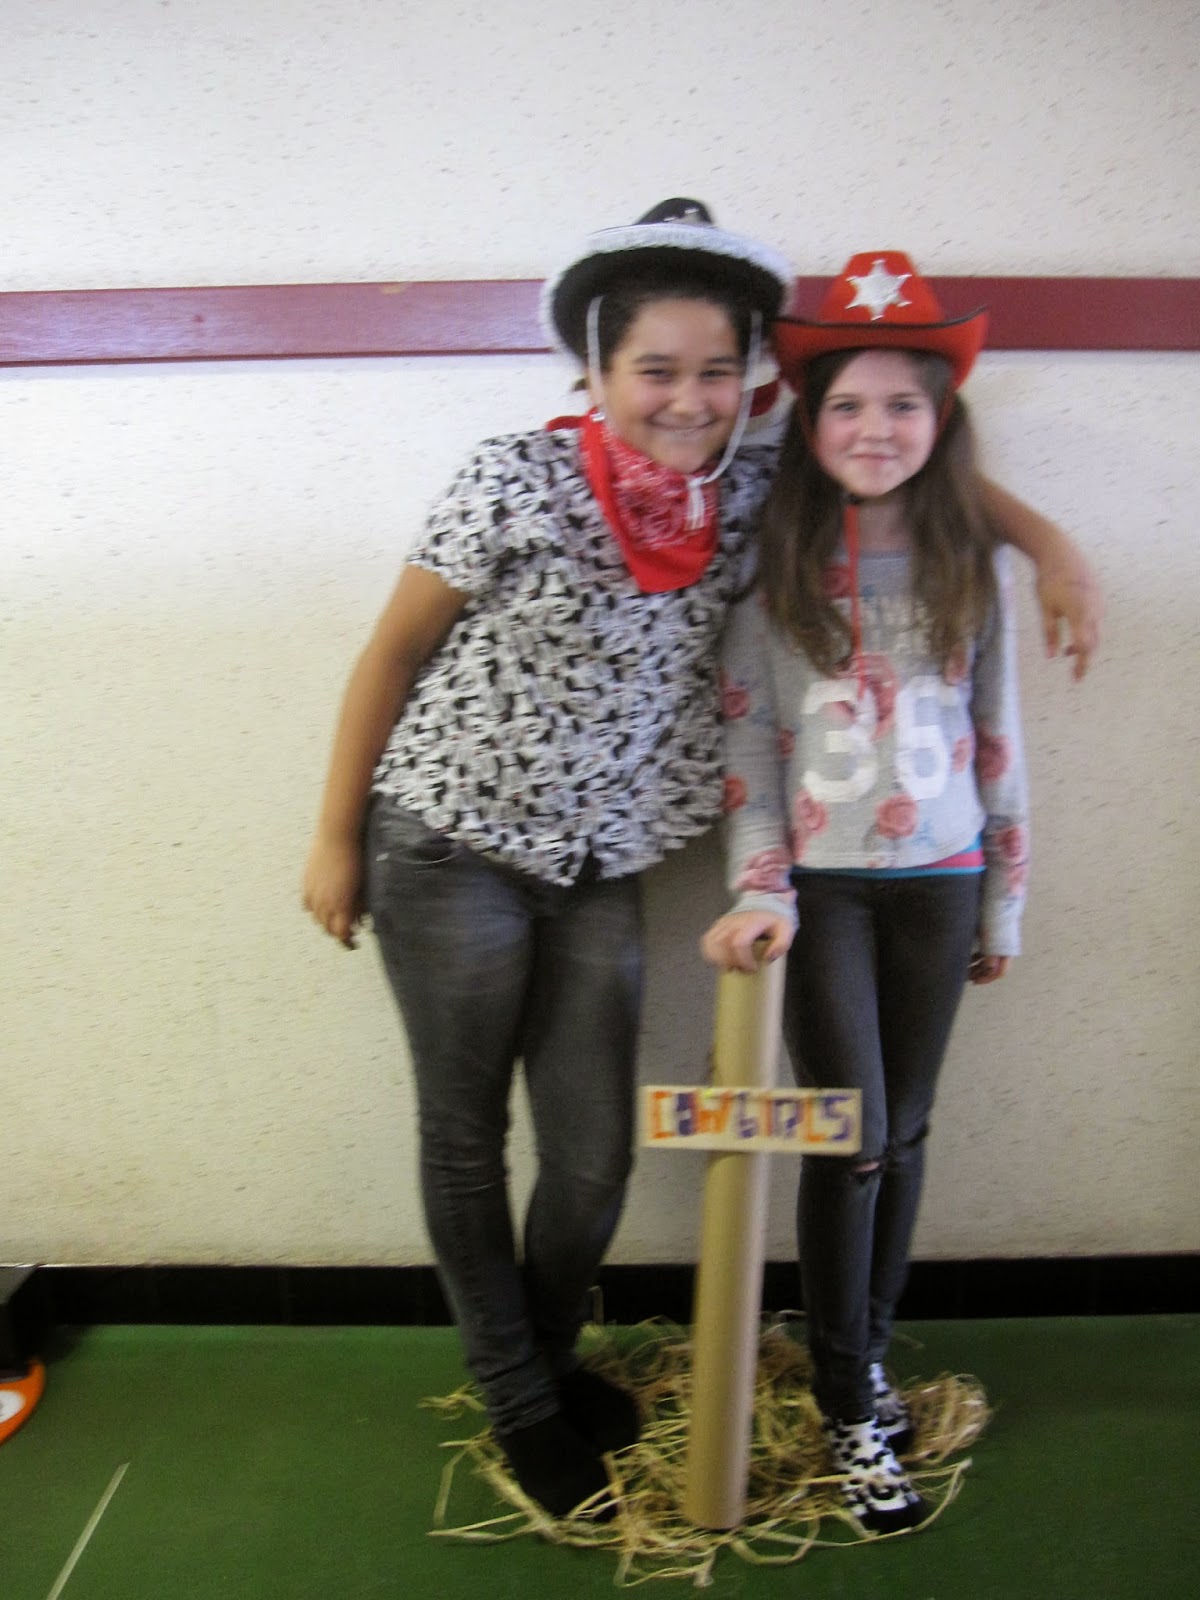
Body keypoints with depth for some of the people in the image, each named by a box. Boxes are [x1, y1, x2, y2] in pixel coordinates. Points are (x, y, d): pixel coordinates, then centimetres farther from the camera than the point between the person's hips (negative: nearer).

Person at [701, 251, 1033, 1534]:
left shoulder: (972, 565, 4)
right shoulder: (775, 565, -3)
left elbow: (997, 740, 7)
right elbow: (745, 739, -5)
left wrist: (1005, 904, 8)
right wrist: (760, 892, -15)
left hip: (937, 881, 3)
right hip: (818, 882, -2)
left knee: (903, 1133, 11)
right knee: (850, 1142, -2)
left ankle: (869, 1350, 33)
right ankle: (851, 1413, 17)